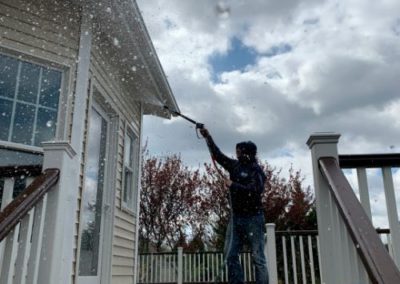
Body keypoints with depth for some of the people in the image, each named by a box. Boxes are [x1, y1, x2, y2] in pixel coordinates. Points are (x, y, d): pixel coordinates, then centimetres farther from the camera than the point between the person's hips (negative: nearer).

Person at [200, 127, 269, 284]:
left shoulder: (256, 170, -9)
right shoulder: (235, 165, 9)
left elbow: (255, 191, -23)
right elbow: (218, 155, 17)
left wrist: (233, 185, -16)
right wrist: (208, 137, 16)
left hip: (253, 218, -7)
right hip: (236, 218, 7)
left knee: (258, 258, -3)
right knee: (231, 255, 5)